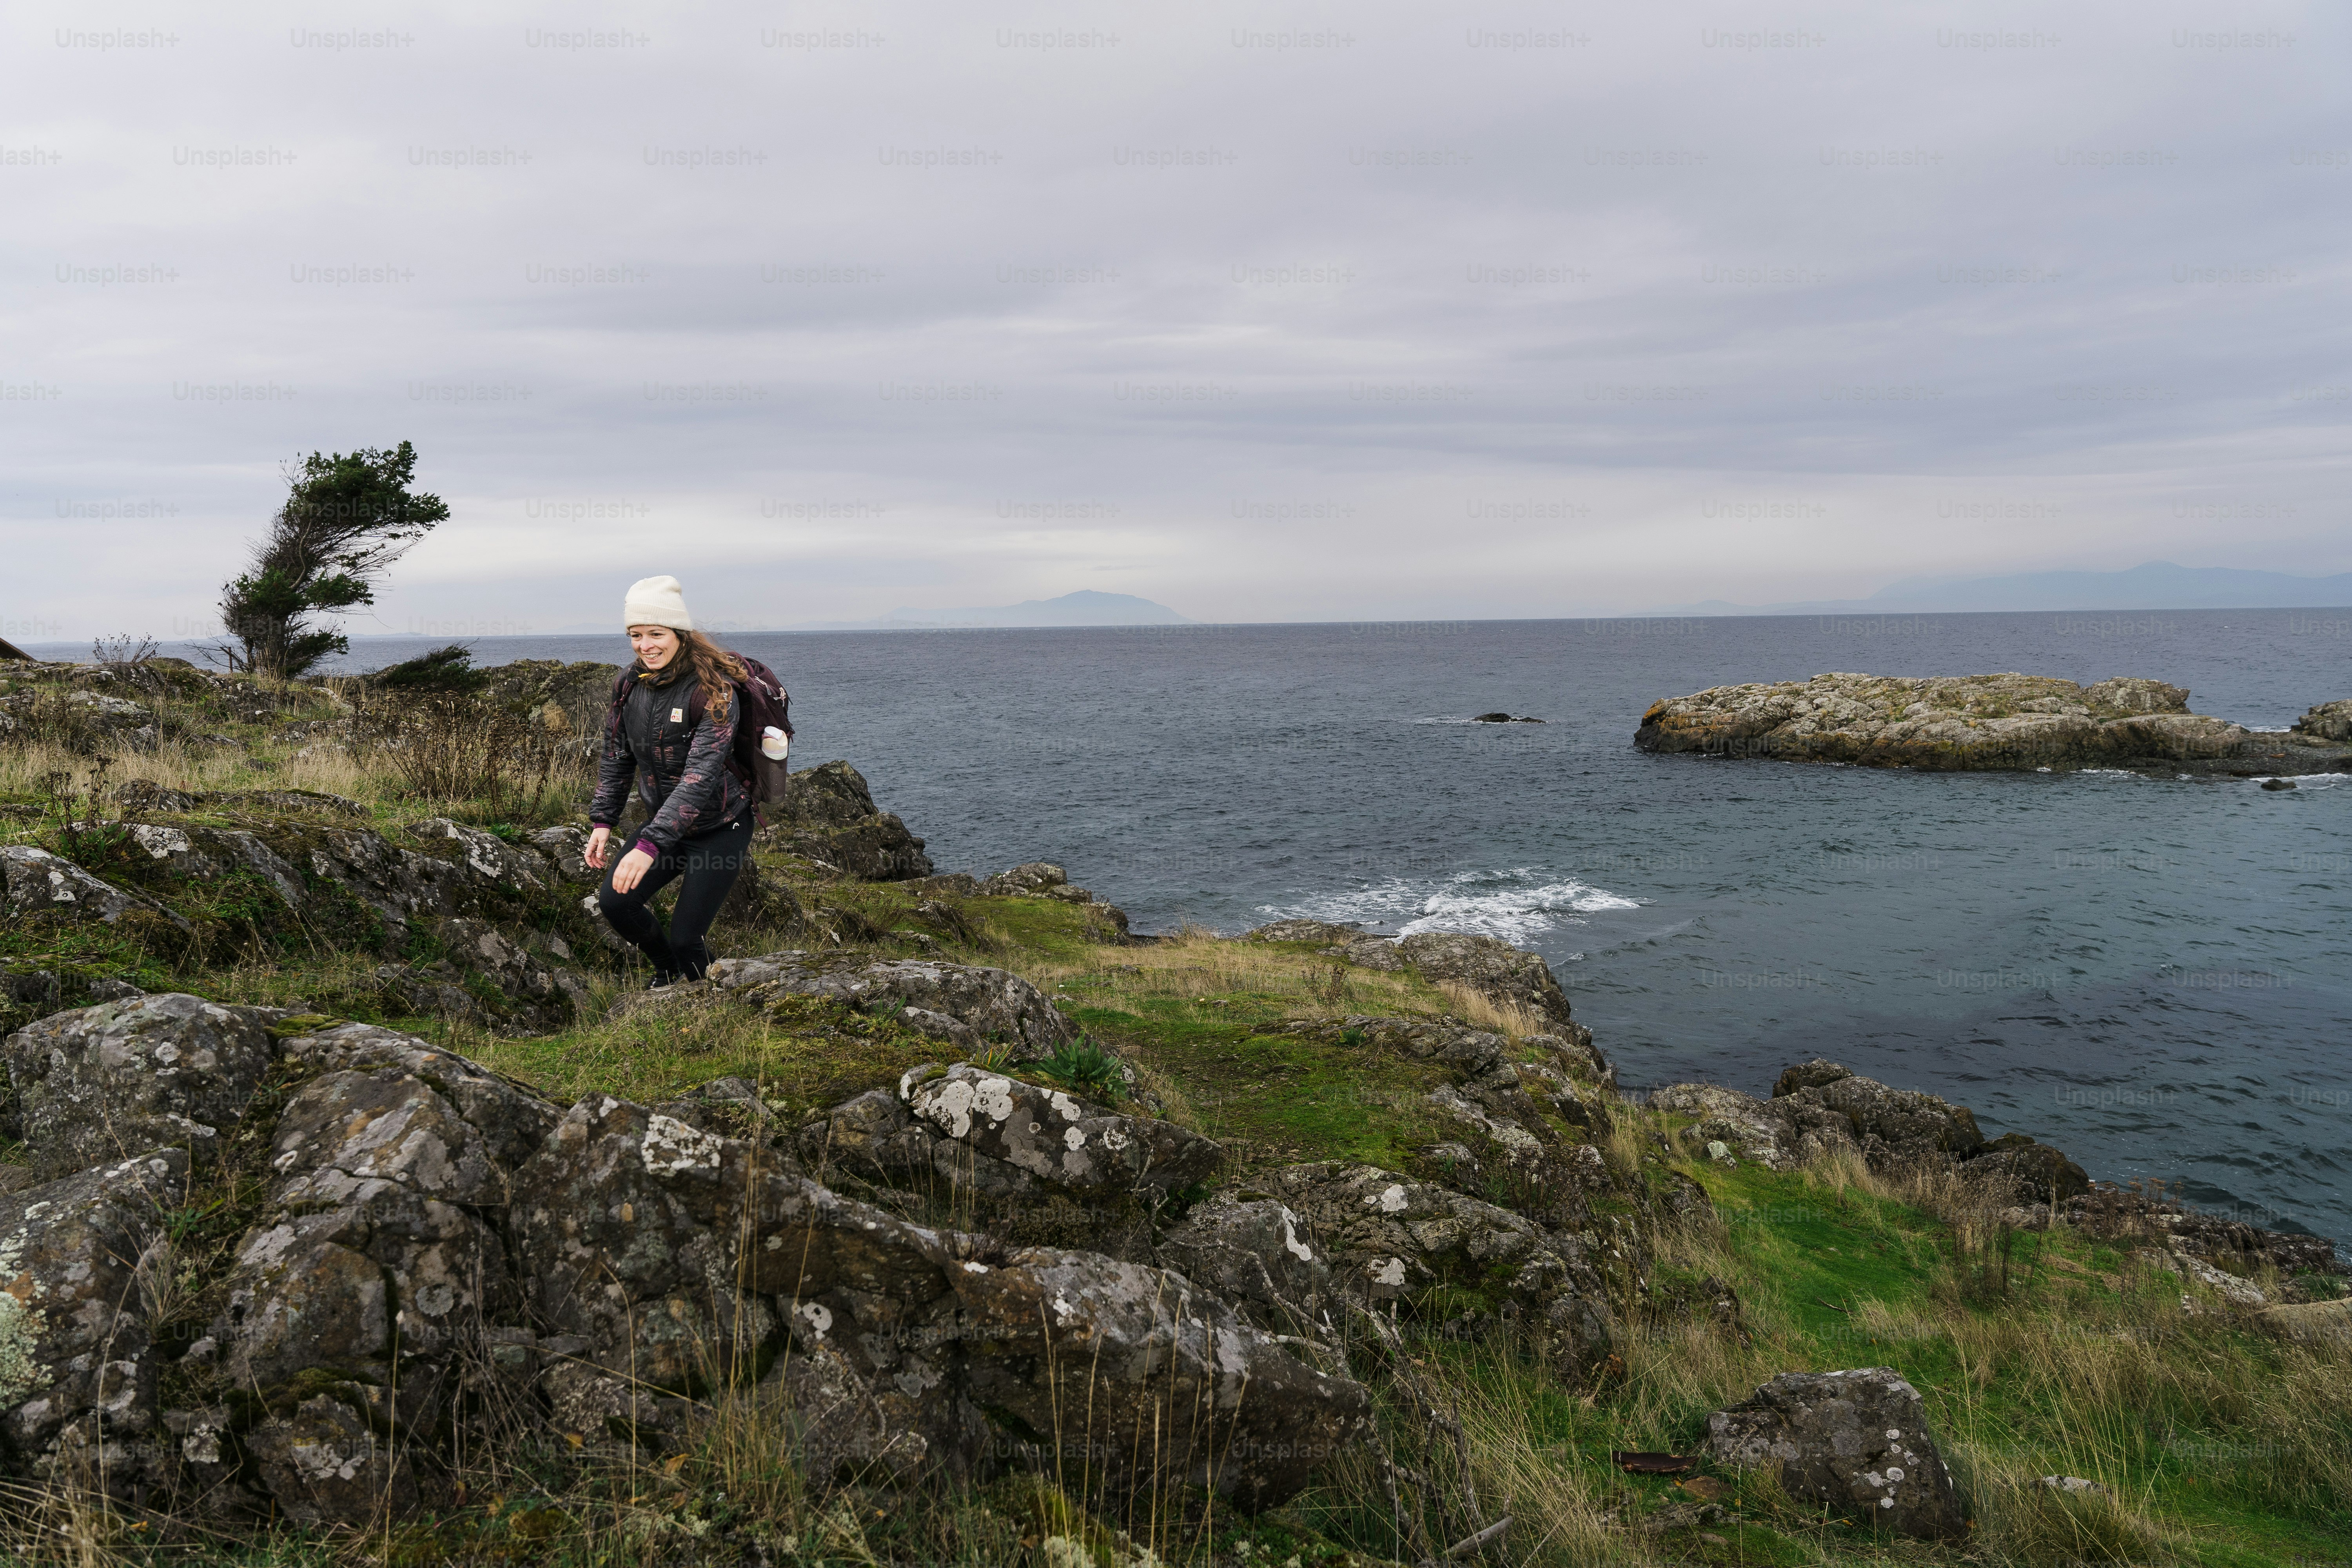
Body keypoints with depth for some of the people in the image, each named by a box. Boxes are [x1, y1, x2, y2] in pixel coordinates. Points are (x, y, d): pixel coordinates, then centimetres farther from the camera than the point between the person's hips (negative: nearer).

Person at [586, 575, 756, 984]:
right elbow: (616, 755, 11)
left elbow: (701, 776, -31)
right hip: (665, 823, 6)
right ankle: (668, 970, 21)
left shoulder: (713, 691, -23)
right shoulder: (631, 683, -1)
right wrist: (602, 821, 2)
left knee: (684, 936, -10)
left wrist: (650, 846, -38)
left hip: (719, 829, -6)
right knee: (615, 903, -7)